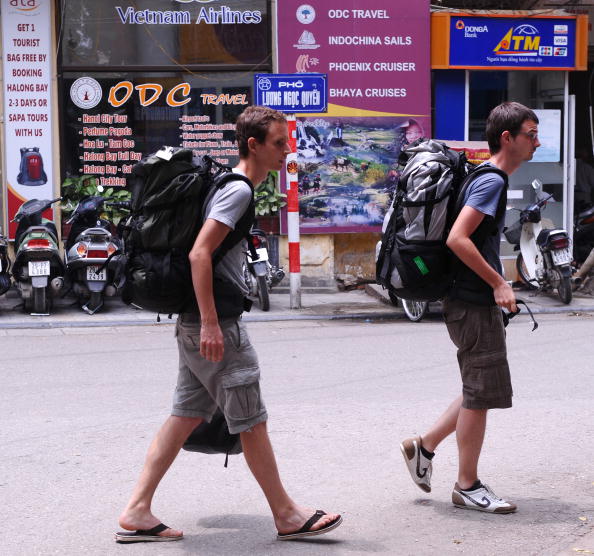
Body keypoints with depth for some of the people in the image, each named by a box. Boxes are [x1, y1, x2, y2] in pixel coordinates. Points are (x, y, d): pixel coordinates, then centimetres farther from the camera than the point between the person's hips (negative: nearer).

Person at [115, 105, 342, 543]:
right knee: (252, 421, 0)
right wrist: (210, 323, -25)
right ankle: (287, 515, 11)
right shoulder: (239, 191, -14)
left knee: (186, 415, 10)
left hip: (198, 324, 10)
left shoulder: (233, 187, 17)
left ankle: (137, 512, 11)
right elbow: (199, 253, -23)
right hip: (215, 324, -10)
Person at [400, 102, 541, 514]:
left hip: (478, 302, 10)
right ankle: (467, 486, 9)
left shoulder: (487, 179, 14)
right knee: (481, 394, -1)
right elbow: (457, 239, -25)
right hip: (474, 304, -10)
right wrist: (499, 284, -20)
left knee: (480, 391, 18)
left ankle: (424, 446, 25)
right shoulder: (492, 182, -16)